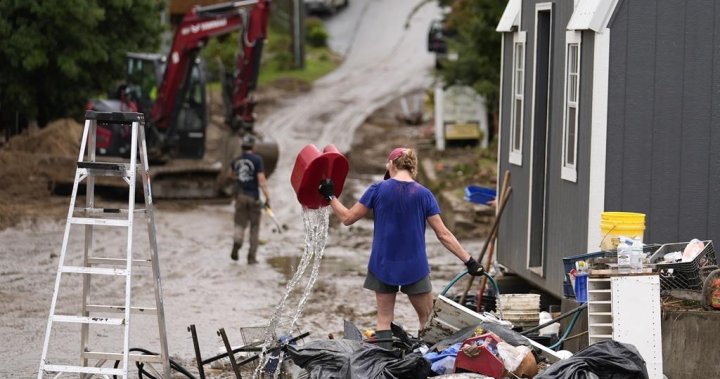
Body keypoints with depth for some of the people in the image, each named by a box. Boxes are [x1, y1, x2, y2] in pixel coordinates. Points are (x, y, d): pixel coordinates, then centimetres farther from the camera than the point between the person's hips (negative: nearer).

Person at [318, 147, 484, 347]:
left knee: (384, 320, 8)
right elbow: (443, 235, -6)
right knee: (428, 320, 10)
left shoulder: (378, 190, -6)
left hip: (383, 265, 1)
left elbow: (348, 218, 0)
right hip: (414, 268, -1)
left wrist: (330, 197, 14)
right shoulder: (423, 194, -4)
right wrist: (469, 261, -2)